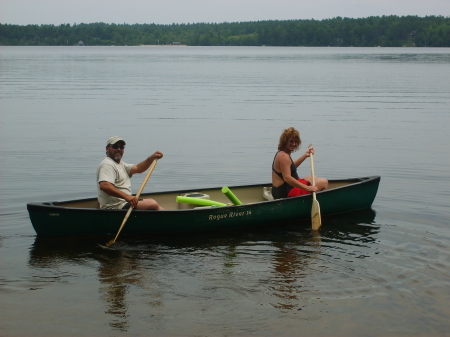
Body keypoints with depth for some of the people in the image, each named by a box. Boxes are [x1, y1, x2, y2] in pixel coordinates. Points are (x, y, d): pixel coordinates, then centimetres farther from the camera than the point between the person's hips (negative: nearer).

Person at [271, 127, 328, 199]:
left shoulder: (280, 153, 10)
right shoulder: (284, 156, -22)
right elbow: (287, 178, -32)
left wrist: (305, 155, 22)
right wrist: (307, 188, -33)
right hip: (288, 193, -11)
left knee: (313, 178, 34)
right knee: (324, 182, -2)